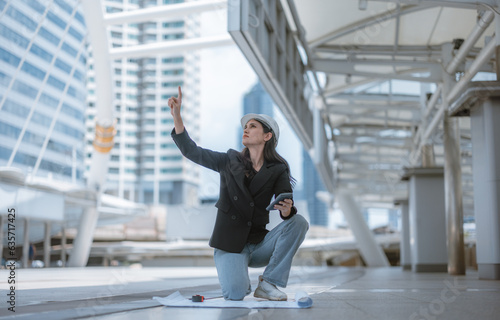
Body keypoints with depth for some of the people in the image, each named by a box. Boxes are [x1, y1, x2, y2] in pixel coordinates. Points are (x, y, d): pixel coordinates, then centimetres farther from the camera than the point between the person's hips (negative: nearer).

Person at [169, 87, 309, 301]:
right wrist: (176, 115, -11)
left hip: (258, 244, 2)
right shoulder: (229, 161, 2)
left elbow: (287, 213, -11)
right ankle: (238, 280, 10)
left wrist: (287, 209, -36)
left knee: (299, 222, -23)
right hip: (229, 245, -2)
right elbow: (191, 151, -1)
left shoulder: (277, 171, 0)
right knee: (235, 295, -29)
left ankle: (268, 283, -14)